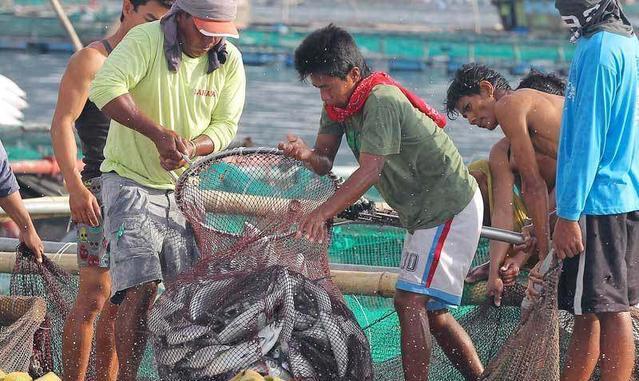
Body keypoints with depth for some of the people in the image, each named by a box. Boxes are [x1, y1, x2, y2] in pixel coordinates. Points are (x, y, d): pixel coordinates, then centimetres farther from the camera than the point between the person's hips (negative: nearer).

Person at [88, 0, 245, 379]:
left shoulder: (229, 60, 0)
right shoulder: (146, 40, -16)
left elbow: (225, 125, -1)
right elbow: (105, 87, -30)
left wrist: (189, 147, -22)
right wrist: (158, 133, -36)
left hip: (184, 187, 5)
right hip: (131, 180, -5)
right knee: (142, 286, -17)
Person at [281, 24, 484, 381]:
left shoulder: (382, 100, -25)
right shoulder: (338, 104, 4)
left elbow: (370, 171, -32)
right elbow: (325, 163, -2)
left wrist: (324, 212, -41)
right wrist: (306, 153, -26)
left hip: (450, 209, -10)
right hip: (425, 214, 10)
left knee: (410, 301, -20)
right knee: (430, 310, 15)